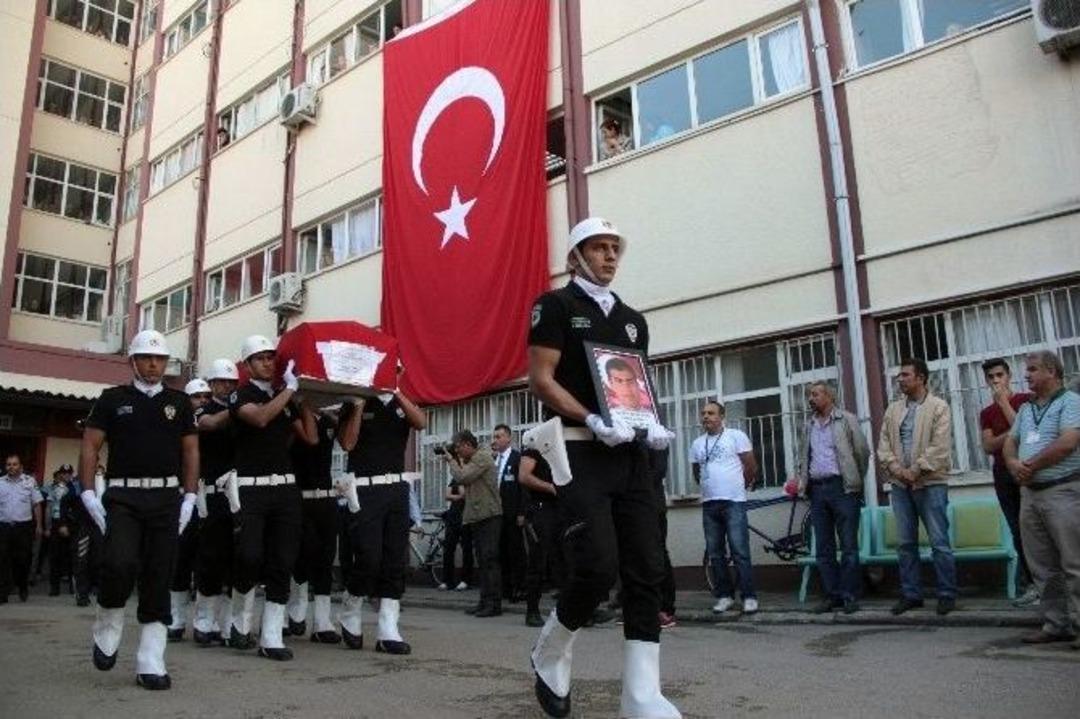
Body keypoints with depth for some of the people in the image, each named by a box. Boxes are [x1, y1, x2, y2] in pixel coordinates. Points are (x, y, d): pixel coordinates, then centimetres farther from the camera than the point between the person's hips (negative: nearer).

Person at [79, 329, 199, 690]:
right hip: (122, 497, -2)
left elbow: (191, 451, 11)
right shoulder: (112, 399, 7)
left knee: (158, 580, 1)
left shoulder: (179, 402, 11)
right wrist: (89, 494, -6)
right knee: (121, 564, -22)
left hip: (166, 499, 2)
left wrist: (189, 498, 2)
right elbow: (90, 446, 5)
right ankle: (108, 625, 10)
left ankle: (150, 664, 6)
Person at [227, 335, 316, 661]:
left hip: (285, 487, 5)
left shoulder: (286, 398, 16)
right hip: (250, 489, -4)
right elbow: (260, 417, -21)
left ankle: (271, 637, 6)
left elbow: (311, 438, 11)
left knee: (282, 563, 0)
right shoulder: (240, 395, 1)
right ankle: (240, 619, 14)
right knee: (250, 556, -14)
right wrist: (290, 388, -18)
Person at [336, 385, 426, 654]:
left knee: (395, 561, 0)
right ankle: (350, 615, 17)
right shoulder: (355, 404, 5)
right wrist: (359, 405, -11)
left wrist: (397, 392, -11)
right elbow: (347, 443, -8)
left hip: (398, 488, 4)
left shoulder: (401, 404, 15)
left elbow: (421, 422, -6)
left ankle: (388, 632, 3)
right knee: (368, 559, -10)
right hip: (365, 490, -4)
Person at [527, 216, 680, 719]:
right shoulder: (556, 305, 1)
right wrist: (594, 421, -19)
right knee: (598, 566, -15)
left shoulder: (633, 320, 20)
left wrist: (653, 425, 0)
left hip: (630, 455, 7)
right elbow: (540, 379, -7)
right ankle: (549, 655, 13)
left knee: (647, 572, 0)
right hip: (580, 452, -6)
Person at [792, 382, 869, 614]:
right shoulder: (808, 425, 16)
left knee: (848, 545, -3)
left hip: (841, 487, -5)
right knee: (823, 548, 6)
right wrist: (802, 480, 6)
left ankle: (850, 595, 4)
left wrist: (854, 481, 5)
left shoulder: (847, 420, 2)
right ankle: (831, 595, 13)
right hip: (817, 490, 5)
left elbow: (863, 451, 2)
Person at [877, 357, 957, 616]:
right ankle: (910, 594, 17)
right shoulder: (893, 409, 13)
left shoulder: (938, 407, -2)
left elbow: (940, 447, -11)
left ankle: (947, 595, 10)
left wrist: (916, 470, -15)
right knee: (905, 543, 9)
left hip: (930, 483, -5)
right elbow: (883, 444, 8)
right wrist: (896, 469, -7)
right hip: (900, 484, 5)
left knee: (939, 542, -1)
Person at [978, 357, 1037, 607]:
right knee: (1019, 532, 3)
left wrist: (1004, 402, -9)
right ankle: (1031, 584, 7)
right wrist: (1011, 432, -14)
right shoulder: (986, 413, 13)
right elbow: (988, 446, 2)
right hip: (1003, 476, 4)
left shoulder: (1026, 400, 2)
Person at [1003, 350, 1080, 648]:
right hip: (1029, 492, 7)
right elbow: (1010, 442, 18)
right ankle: (1056, 624, 16)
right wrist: (1014, 464, -4)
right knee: (1043, 566, 9)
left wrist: (1031, 465, -9)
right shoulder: (1026, 409, 20)